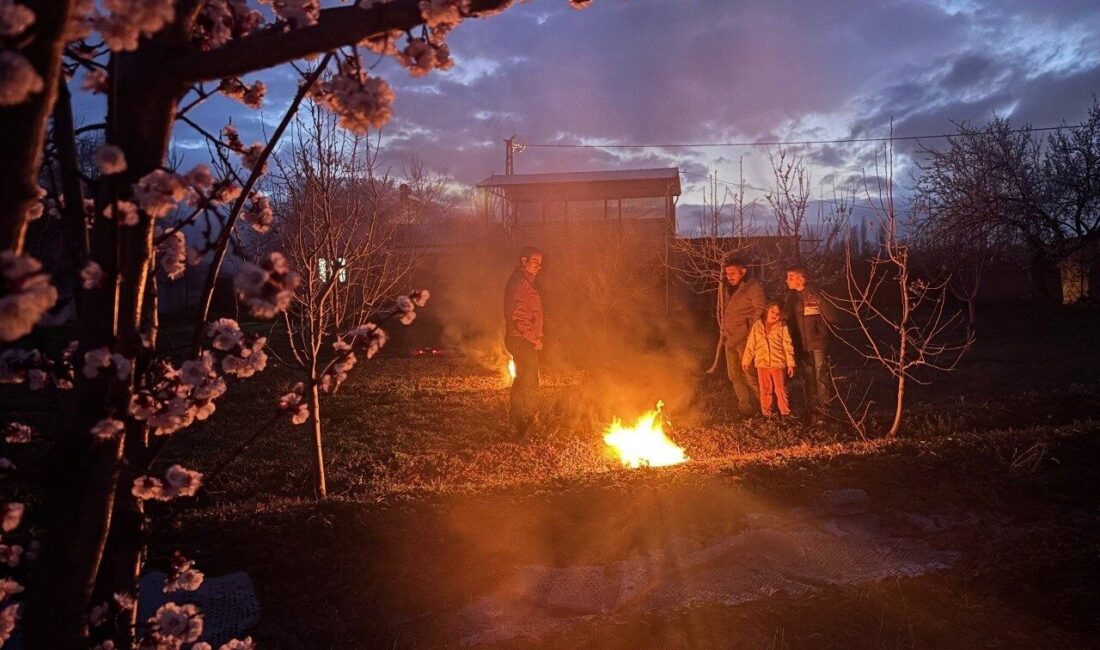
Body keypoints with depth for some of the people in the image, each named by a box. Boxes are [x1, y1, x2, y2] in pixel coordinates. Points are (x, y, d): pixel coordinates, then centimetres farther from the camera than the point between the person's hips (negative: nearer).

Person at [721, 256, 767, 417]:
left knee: (750, 374, -8)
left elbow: (761, 310, -13)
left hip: (745, 339, -8)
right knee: (735, 375, 10)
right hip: (731, 340, 9)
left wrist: (750, 332, -16)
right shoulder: (730, 290, 17)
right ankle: (745, 407, 18)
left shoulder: (753, 287, -8)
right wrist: (724, 331, 14)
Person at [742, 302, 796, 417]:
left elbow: (788, 346, -2)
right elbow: (750, 345, 8)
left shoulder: (782, 327, 0)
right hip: (762, 363, 2)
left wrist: (790, 363, -6)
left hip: (778, 363, -2)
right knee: (765, 390, 9)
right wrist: (746, 360, 7)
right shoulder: (757, 326, 5)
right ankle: (766, 414, 18)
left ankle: (785, 413, 12)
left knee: (780, 390, 2)